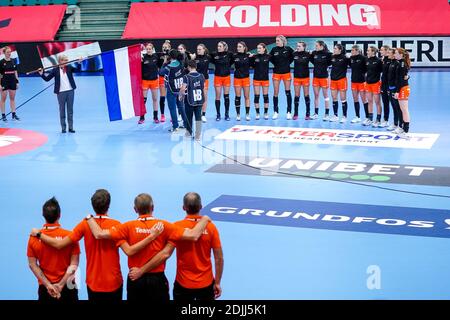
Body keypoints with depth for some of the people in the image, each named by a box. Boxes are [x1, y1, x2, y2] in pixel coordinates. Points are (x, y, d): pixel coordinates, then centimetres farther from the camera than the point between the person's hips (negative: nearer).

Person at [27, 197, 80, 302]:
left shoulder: (34, 237, -6)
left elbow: (32, 264, -4)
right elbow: (74, 264, -12)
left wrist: (48, 285, -6)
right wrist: (61, 284, -10)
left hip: (44, 288, 1)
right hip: (67, 287, -1)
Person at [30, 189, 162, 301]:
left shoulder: (85, 224, -5)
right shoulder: (115, 225, -12)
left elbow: (59, 244, -5)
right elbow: (129, 251, -22)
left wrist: (38, 234, 8)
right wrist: (151, 236, -24)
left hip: (93, 284, 2)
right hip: (114, 284, -2)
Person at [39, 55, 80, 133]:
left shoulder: (69, 67, 3)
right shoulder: (55, 70, -2)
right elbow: (47, 79, -3)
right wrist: (42, 74, -18)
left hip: (70, 91, 2)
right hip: (60, 92, -2)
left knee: (70, 110, 7)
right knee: (62, 110, 5)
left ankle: (71, 127, 12)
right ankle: (63, 128, 10)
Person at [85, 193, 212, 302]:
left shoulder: (129, 227, -9)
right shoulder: (163, 226, -10)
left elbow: (99, 234, -12)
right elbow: (193, 235, -15)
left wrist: (90, 218, 6)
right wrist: (204, 219, 2)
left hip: (135, 279, 1)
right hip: (157, 279, -1)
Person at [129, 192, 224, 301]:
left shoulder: (177, 227, -12)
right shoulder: (210, 227, -8)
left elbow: (165, 254, -19)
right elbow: (219, 258, -6)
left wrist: (141, 271, -14)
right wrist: (217, 283, 4)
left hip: (183, 284, -1)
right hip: (206, 283, 1)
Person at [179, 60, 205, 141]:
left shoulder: (187, 77, -14)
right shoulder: (201, 76, 1)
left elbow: (183, 89, -17)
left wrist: (180, 96, 2)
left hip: (189, 101, -3)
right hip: (199, 100, 3)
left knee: (189, 117, 14)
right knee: (198, 117, 4)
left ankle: (189, 132, 30)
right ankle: (198, 135, -1)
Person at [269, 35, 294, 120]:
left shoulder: (288, 49, -5)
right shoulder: (274, 49, -2)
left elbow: (293, 56, 9)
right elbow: (271, 58, 12)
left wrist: (288, 63, 2)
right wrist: (276, 64, 2)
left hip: (286, 73, -1)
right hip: (276, 73, 1)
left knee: (288, 92, 1)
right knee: (275, 92, 2)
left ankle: (289, 112, 8)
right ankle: (275, 112, 10)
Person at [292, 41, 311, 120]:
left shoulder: (307, 54, -8)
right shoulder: (294, 54, -2)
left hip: (305, 77, -2)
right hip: (296, 77, 2)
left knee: (306, 95, 5)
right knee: (296, 96, 5)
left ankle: (308, 114, 14)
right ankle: (295, 114, 13)